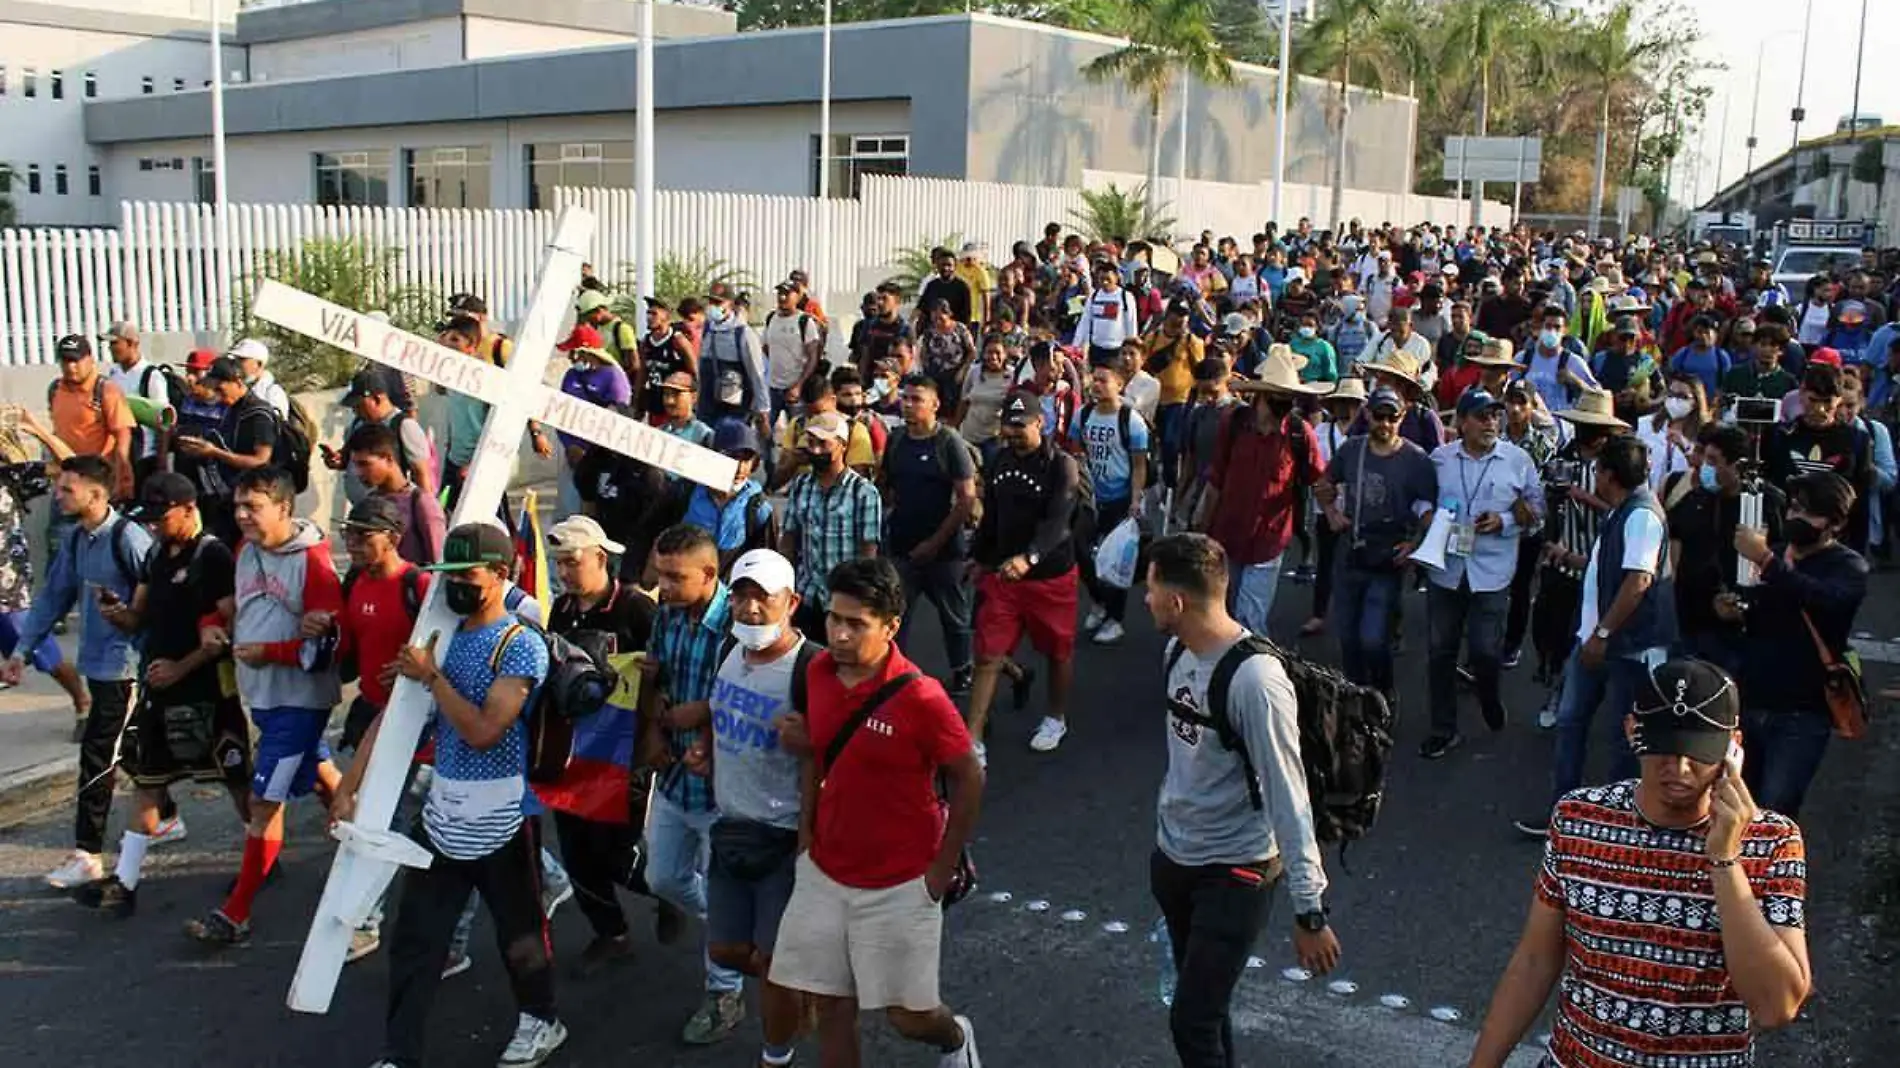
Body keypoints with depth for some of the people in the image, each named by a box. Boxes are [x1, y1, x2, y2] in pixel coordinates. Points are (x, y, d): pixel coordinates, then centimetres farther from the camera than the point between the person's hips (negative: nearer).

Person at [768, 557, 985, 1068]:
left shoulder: (920, 698, -23)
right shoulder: (819, 672, -5)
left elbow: (969, 781, -13)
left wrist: (943, 869, -9)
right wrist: (806, 830, 7)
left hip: (899, 885, -5)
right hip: (825, 874, 5)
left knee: (908, 1015, 8)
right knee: (831, 1007, 11)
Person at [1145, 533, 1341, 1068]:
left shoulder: (1255, 679, -28)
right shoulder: (1178, 650, -3)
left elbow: (1287, 799, -25)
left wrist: (1309, 909, -21)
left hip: (1234, 872, -7)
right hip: (1173, 856, 8)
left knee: (1192, 1021, -4)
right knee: (1202, 1002, 20)